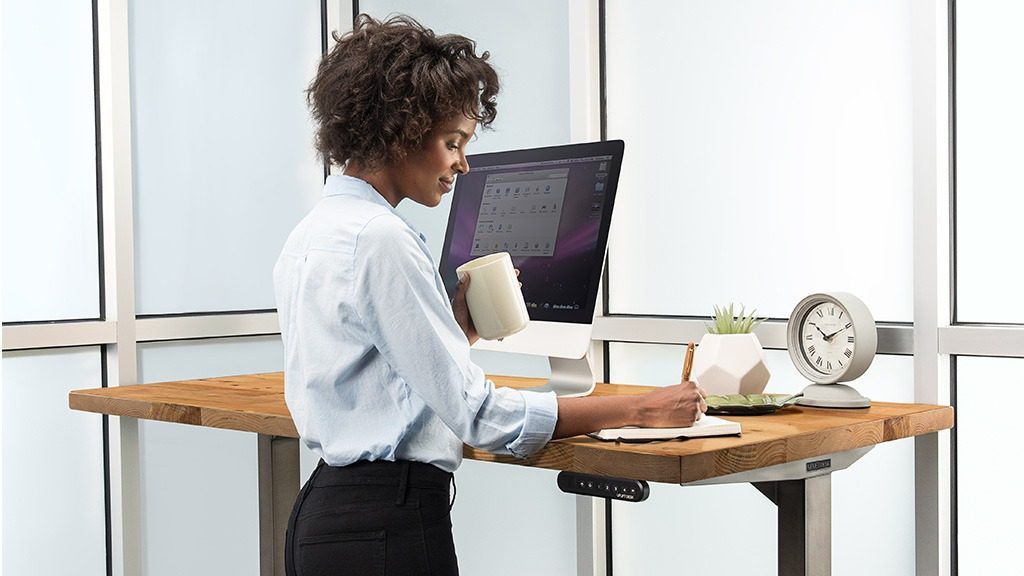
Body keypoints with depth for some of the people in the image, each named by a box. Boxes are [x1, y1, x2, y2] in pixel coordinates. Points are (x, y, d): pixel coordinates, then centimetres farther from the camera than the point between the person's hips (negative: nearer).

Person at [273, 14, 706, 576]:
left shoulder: (310, 235, 11)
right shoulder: (379, 240, -18)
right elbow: (476, 414, -19)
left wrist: (456, 332, 6)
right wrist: (641, 409, -15)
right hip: (387, 524, -10)